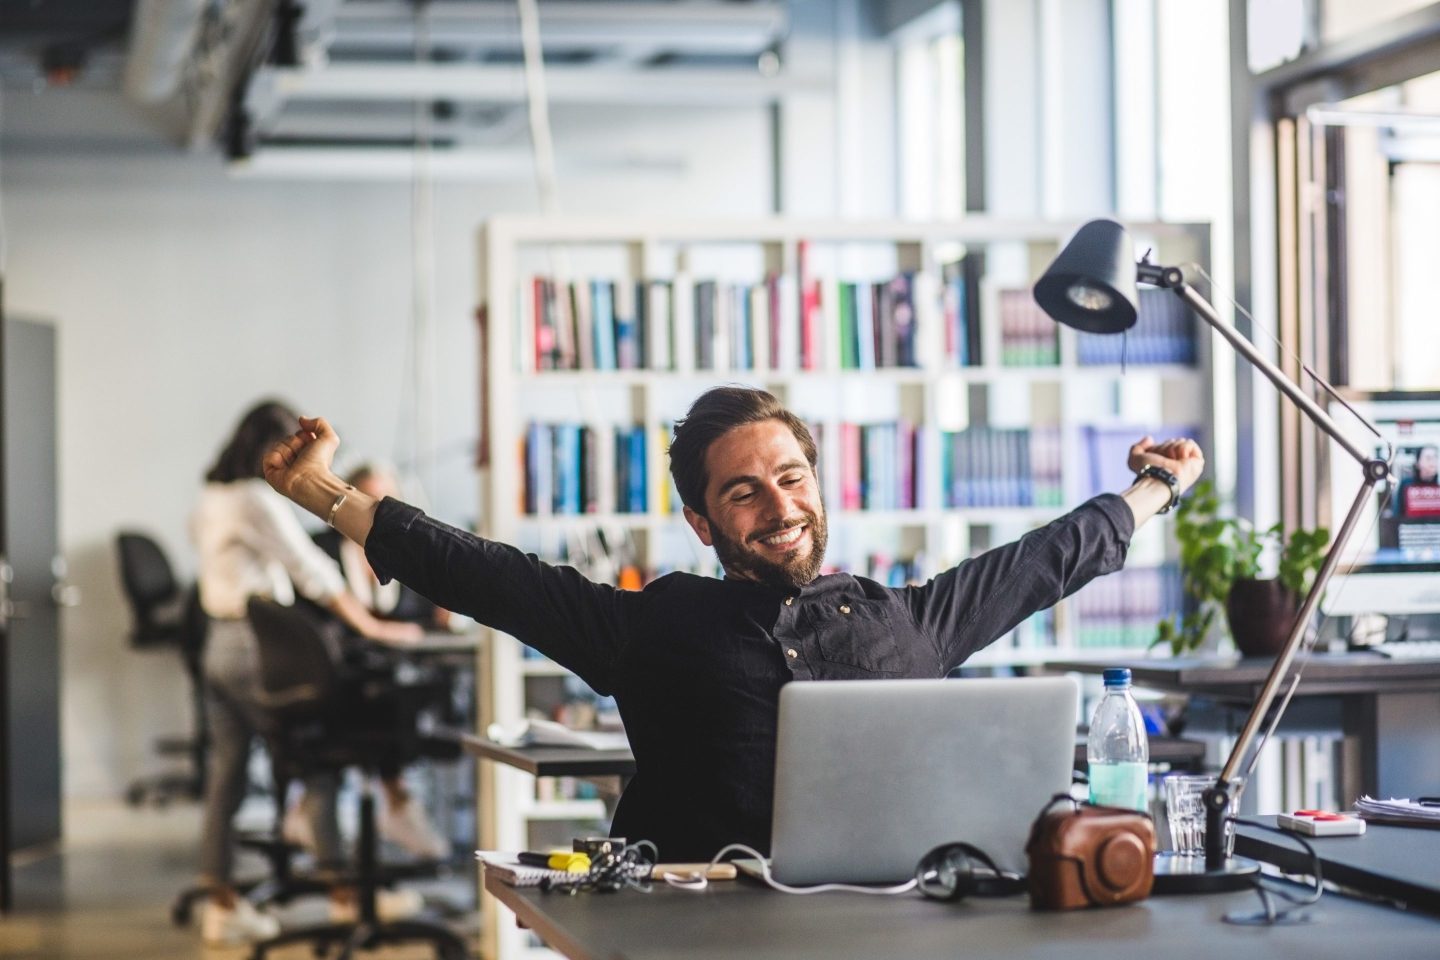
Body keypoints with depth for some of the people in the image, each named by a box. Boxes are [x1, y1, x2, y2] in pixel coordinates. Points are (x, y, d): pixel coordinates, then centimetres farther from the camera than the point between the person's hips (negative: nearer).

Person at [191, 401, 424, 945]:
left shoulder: (210, 501, 12)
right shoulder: (260, 502, -15)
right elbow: (311, 570, -17)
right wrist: (373, 628, -14)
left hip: (218, 648, 9)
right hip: (256, 650, -9)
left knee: (225, 777, 9)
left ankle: (220, 903, 12)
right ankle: (343, 891, 4)